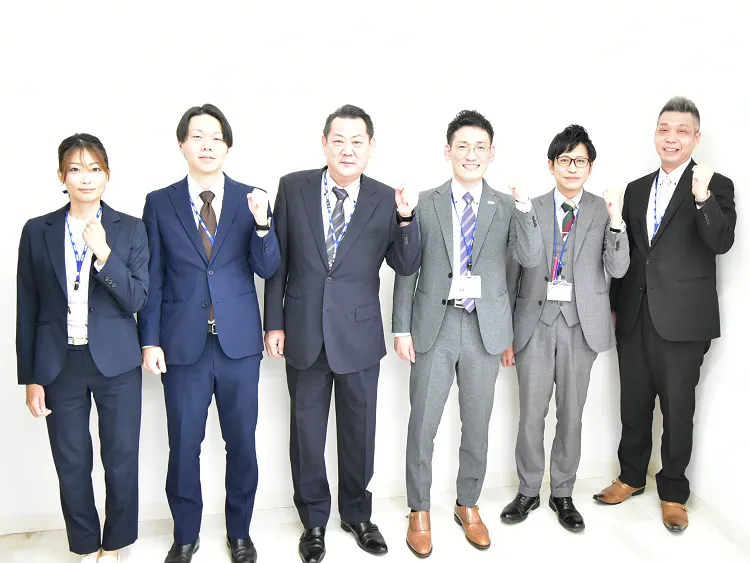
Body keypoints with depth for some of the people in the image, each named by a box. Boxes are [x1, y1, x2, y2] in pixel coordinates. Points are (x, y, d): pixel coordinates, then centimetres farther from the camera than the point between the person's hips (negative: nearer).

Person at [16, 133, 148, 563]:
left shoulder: (130, 229, 0)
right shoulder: (37, 231, 2)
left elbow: (137, 299, -7)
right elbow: (28, 311, 4)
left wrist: (103, 253, -20)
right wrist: (30, 378, 3)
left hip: (117, 364, -1)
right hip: (60, 365, 1)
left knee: (122, 461, 6)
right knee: (72, 465, 11)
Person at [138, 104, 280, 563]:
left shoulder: (250, 199, 1)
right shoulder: (160, 203, 3)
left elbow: (267, 269, -6)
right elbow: (153, 278, 4)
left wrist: (262, 223, -23)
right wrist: (150, 340, -1)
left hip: (239, 342, 0)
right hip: (183, 344, 0)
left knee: (242, 444, 11)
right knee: (183, 447, 10)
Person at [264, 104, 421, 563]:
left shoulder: (386, 199, -3)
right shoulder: (293, 187, -2)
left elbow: (406, 266, -5)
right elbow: (278, 259, 1)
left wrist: (405, 218, -21)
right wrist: (275, 322, 0)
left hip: (359, 335, 0)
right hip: (304, 332, 1)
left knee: (359, 430, 14)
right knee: (307, 431, 13)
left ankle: (357, 513, 37)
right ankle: (314, 520, 34)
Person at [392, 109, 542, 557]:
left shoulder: (508, 208, 3)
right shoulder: (425, 204, 0)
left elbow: (531, 258, -12)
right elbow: (408, 270, 1)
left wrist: (525, 207, -25)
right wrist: (402, 328, -3)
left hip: (486, 327, 1)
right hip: (435, 325, -1)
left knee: (477, 425, 13)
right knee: (423, 424, 5)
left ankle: (468, 505, 34)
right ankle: (420, 511, 25)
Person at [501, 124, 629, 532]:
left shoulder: (604, 211, 4)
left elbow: (617, 270, -4)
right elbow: (513, 275, 4)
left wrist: (616, 223, -19)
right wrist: (506, 334, 3)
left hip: (581, 324, 1)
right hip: (536, 320, 0)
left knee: (571, 414, 10)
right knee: (531, 414, 6)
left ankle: (563, 494, 27)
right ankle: (528, 491, 25)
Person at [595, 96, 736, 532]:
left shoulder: (715, 186, -3)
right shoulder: (636, 189, 12)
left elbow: (721, 242, -18)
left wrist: (702, 198, -34)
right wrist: (614, 305, 12)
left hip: (683, 319, -4)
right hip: (635, 316, 5)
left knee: (678, 409, 7)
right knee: (634, 404, 15)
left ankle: (673, 492, 25)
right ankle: (632, 476, 34)